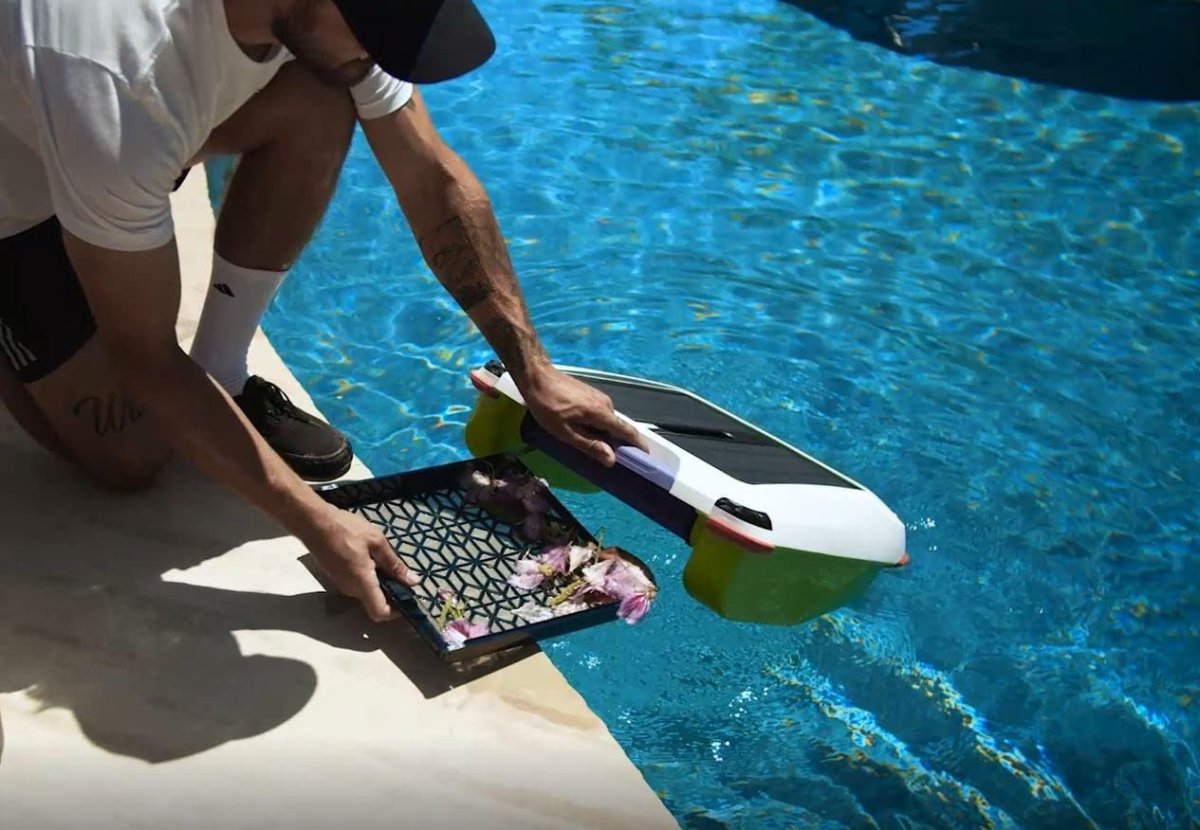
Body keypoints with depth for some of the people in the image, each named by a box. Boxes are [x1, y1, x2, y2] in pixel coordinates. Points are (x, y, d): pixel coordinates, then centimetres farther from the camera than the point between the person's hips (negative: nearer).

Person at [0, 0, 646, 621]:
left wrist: (535, 374, -16)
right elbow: (145, 358, -33)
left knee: (317, 108, -21)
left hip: (138, 145, 6)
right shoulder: (124, 78, -42)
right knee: (130, 458, -12)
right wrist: (316, 524, -32)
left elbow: (431, 180, -15)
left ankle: (222, 384, -4)